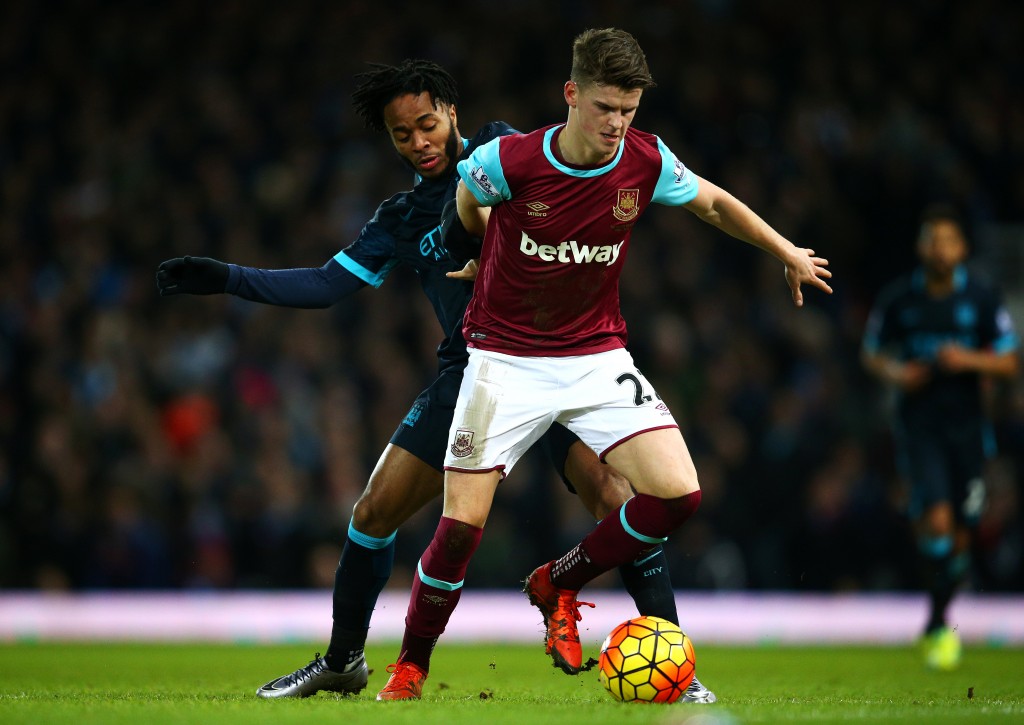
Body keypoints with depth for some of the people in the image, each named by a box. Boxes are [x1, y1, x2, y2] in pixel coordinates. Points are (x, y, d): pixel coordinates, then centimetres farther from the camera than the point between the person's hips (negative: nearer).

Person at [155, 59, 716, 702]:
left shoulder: (501, 151, 3)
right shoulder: (402, 220, 14)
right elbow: (328, 284, 15)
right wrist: (226, 279, 9)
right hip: (468, 371, 5)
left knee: (610, 493, -23)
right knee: (374, 511, 2)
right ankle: (342, 662, 22)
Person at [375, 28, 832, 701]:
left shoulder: (646, 162, -9)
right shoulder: (508, 162, -18)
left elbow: (714, 203, 12)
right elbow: (465, 195, 7)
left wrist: (788, 253, 17)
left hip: (597, 357, 3)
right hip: (506, 360, -3)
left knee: (678, 493, -15)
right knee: (462, 525, -11)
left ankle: (557, 585, 10)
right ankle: (410, 667, 13)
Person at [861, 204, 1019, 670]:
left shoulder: (982, 299, 1)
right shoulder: (897, 299, 1)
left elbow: (1009, 363, 2)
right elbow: (871, 353, 11)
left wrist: (969, 360, -16)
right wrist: (894, 373, -10)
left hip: (966, 426, 2)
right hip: (918, 425, -2)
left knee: (960, 536, 4)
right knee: (936, 519, -20)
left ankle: (935, 624, 24)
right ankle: (940, 627, -12)